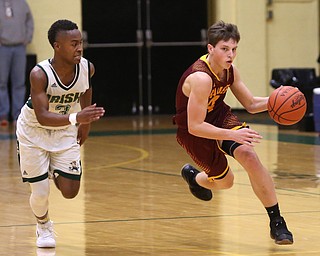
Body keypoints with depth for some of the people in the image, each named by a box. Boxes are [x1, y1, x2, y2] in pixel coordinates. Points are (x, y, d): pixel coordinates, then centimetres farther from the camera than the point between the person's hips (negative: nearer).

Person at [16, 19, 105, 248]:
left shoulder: (87, 68, -17)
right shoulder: (40, 74, -31)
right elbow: (42, 117, -37)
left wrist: (85, 122, 13)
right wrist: (75, 118, -51)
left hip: (65, 132, 4)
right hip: (33, 133, -4)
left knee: (70, 192, -3)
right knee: (40, 193, -5)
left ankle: (54, 171, 33)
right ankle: (44, 226, 29)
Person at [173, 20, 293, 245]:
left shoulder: (230, 71, -10)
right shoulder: (201, 78, -34)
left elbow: (251, 104, 3)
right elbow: (195, 126, -34)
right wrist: (232, 135, -42)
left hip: (219, 116, 5)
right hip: (194, 132, -5)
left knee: (249, 155, -21)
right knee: (224, 182, 8)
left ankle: (276, 222, -14)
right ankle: (193, 176, 46)